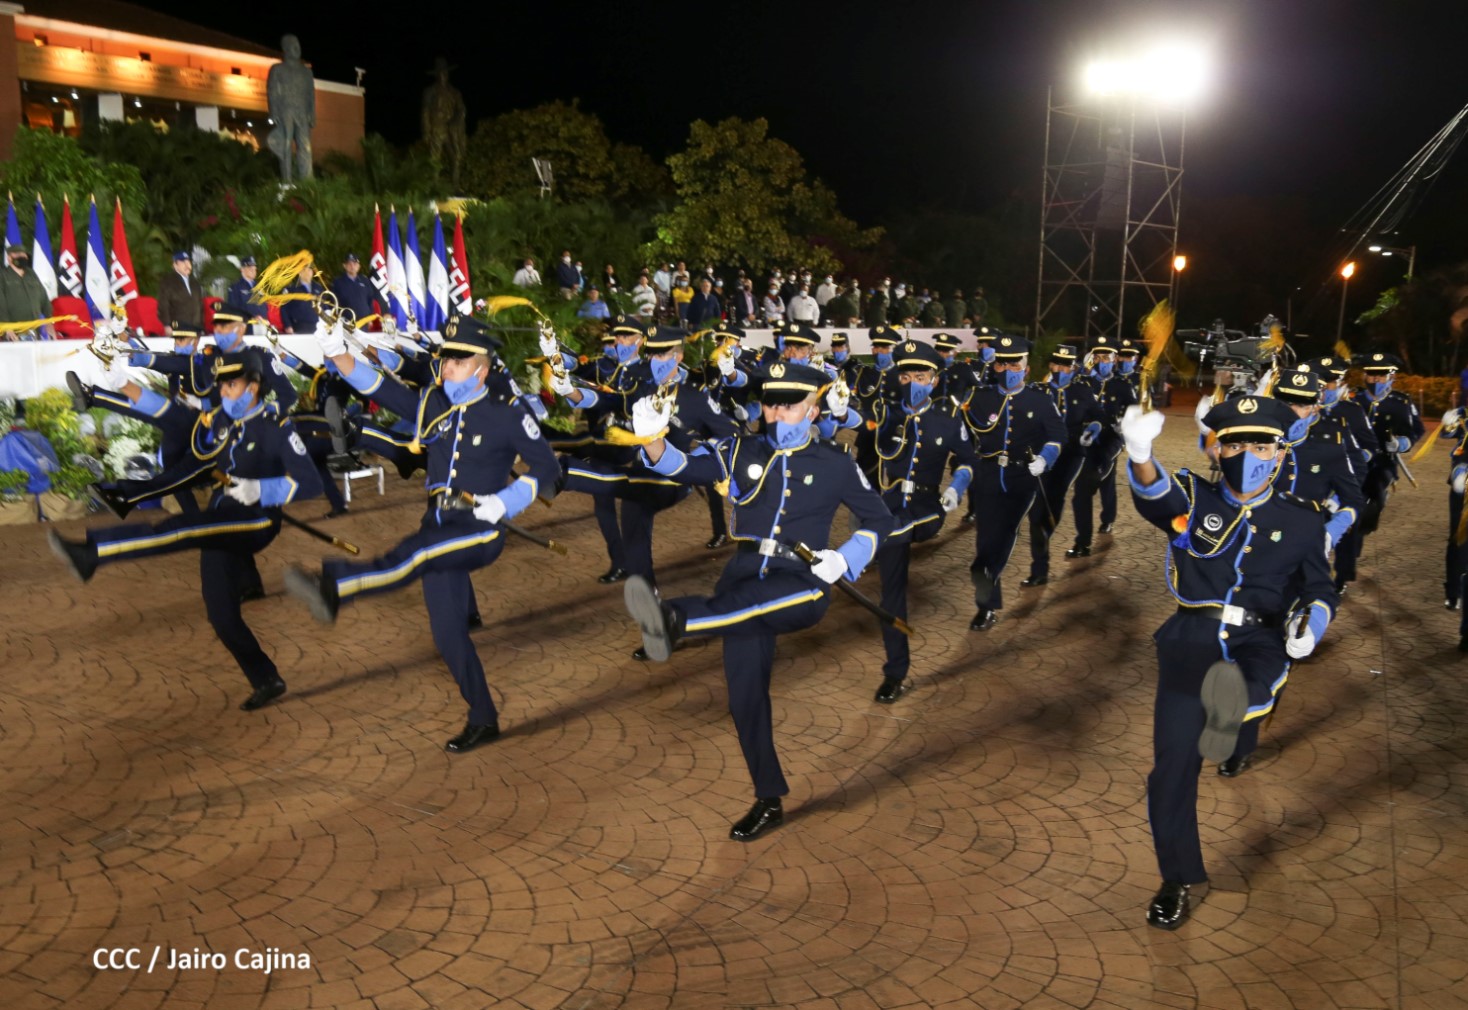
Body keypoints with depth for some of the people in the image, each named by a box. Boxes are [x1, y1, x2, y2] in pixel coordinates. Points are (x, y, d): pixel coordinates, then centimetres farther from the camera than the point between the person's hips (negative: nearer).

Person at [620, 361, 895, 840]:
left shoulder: (835, 464, 4)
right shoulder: (742, 451, 8)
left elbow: (879, 519, 13)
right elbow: (685, 468, -7)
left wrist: (844, 559, -4)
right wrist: (653, 438, -28)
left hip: (802, 586, -3)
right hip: (745, 583, 3)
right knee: (745, 694, 3)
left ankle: (673, 620, -61)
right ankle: (769, 801, 19)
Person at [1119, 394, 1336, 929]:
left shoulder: (1302, 519, 10)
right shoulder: (1193, 498, 5)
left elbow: (1318, 588, 16)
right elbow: (1154, 495, -18)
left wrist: (1310, 625, -9)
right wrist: (1140, 454, -43)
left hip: (1259, 641, 1)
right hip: (1192, 639, -1)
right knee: (1172, 765, 1)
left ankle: (1231, 709, -67)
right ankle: (1177, 878, 16)